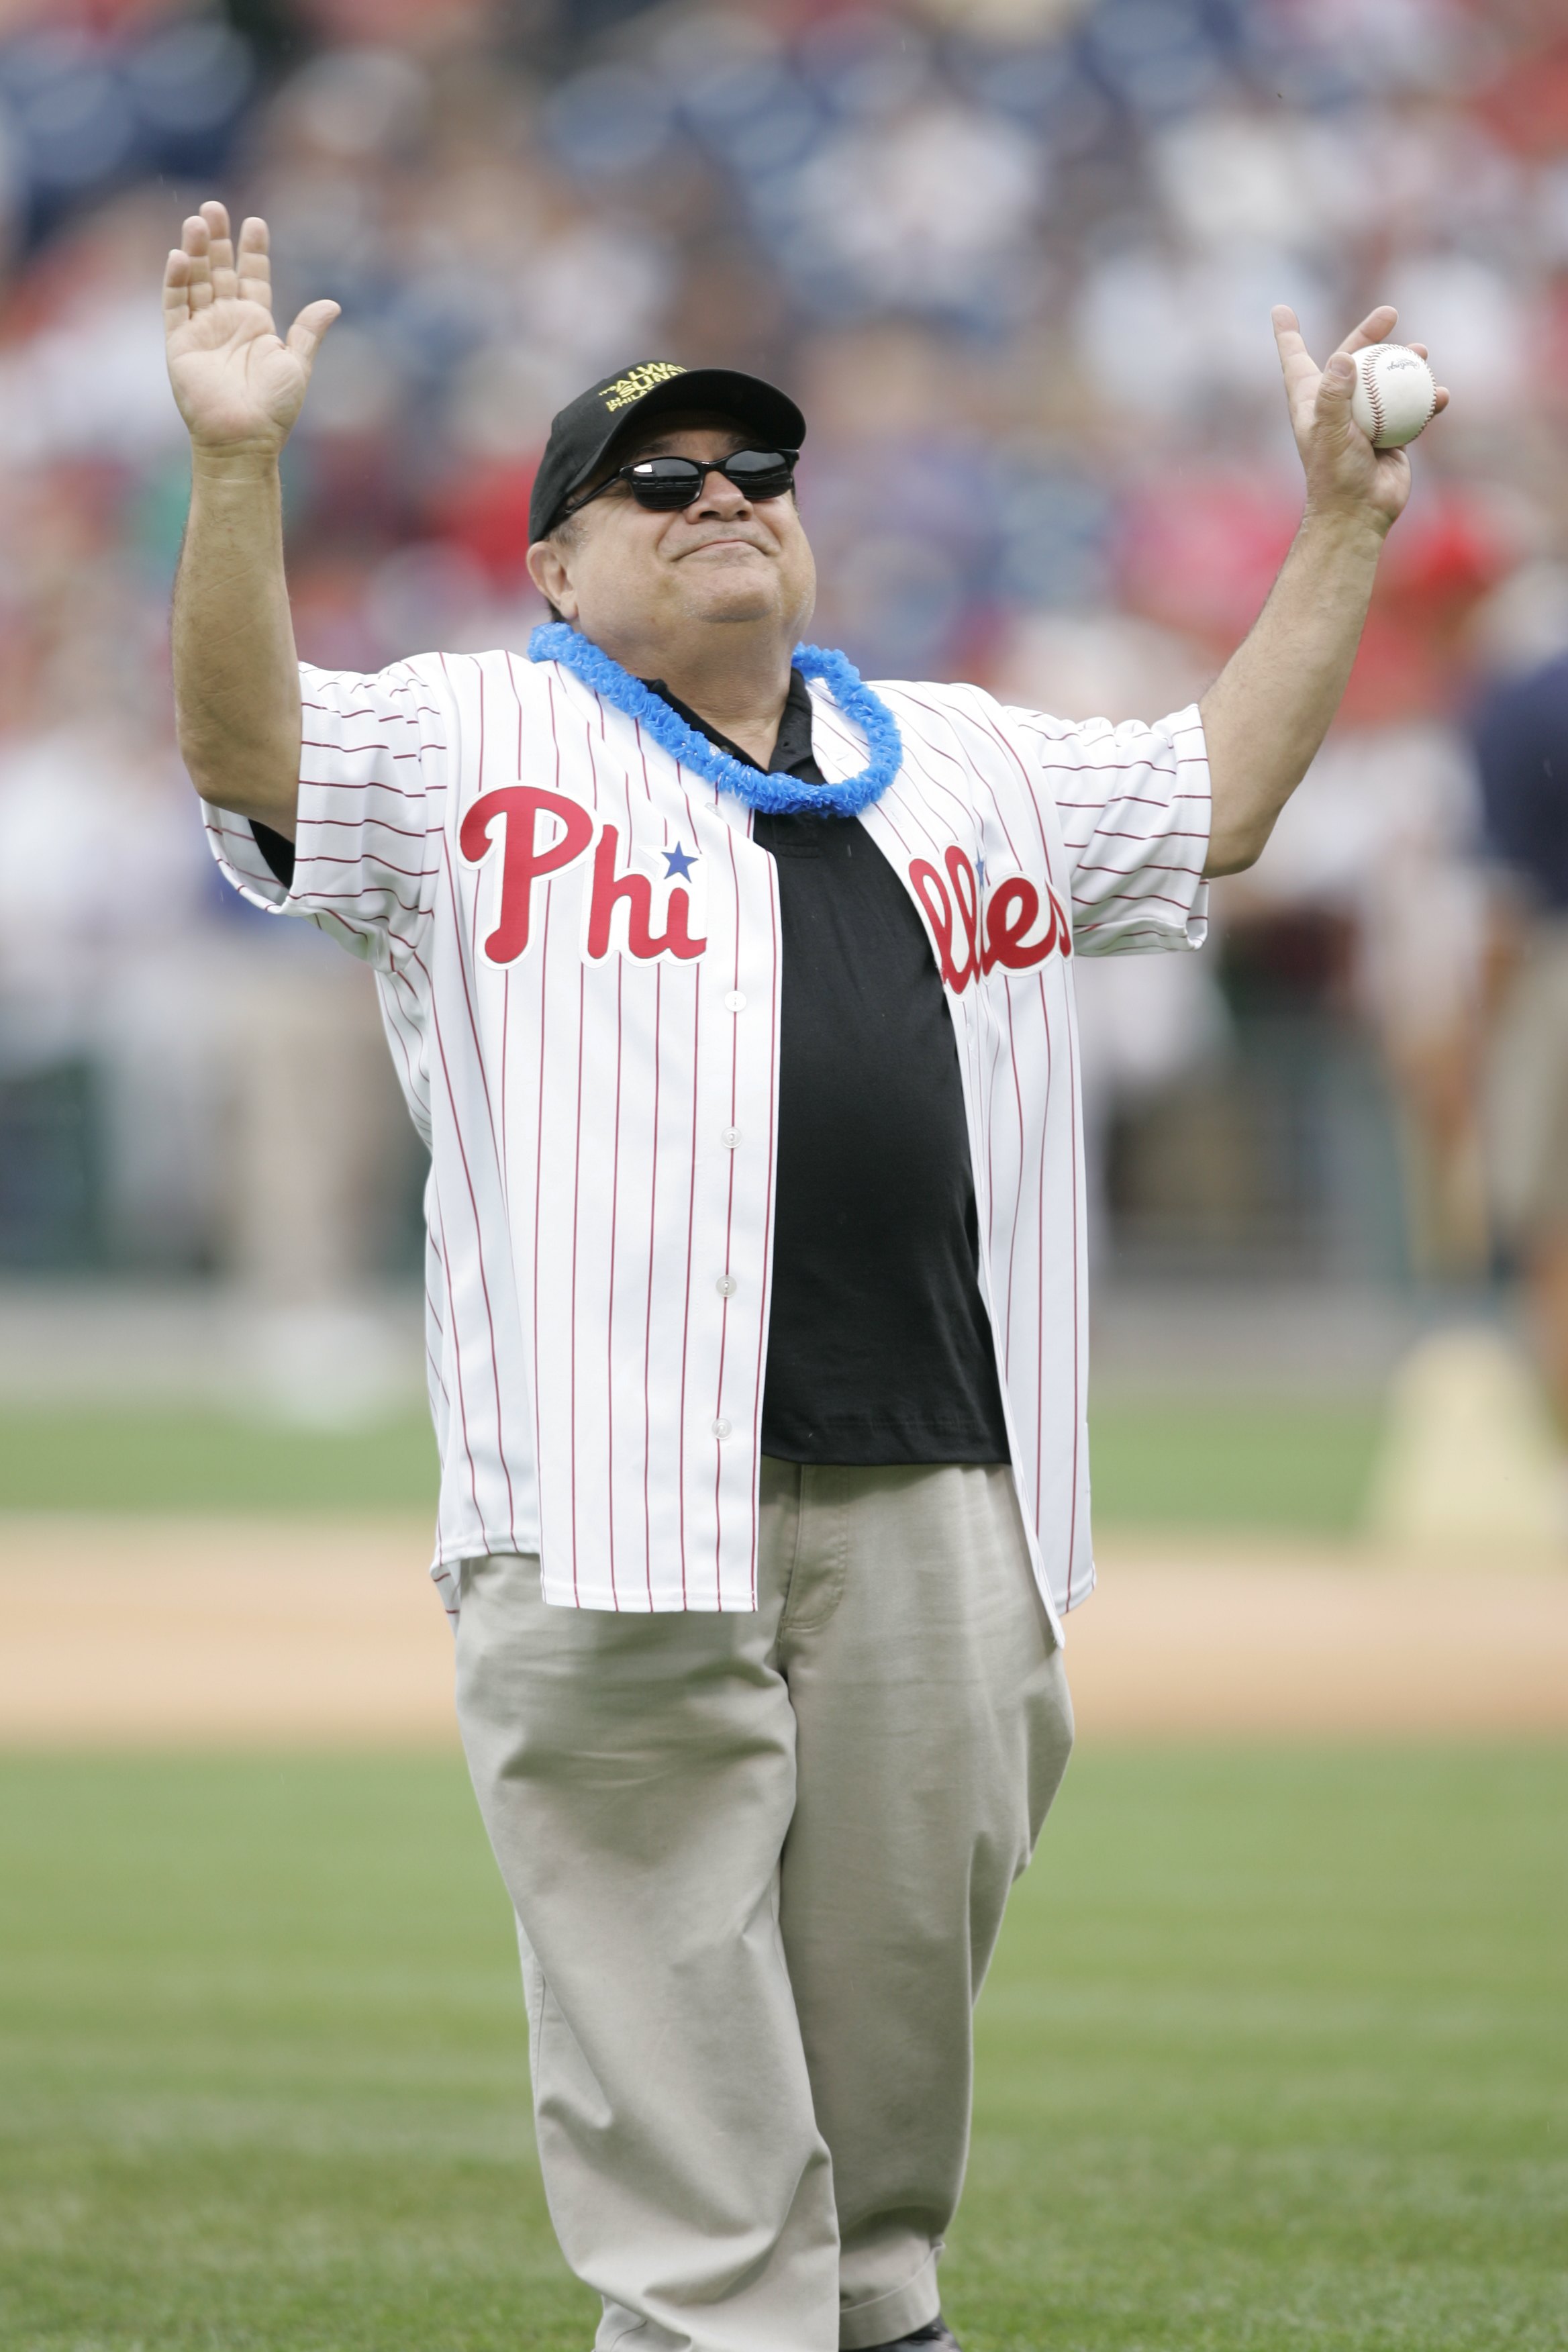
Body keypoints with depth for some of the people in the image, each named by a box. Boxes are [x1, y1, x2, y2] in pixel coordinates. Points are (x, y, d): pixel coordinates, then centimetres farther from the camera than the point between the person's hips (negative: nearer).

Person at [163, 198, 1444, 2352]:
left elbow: (1214, 799, 31)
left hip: (939, 1510, 5)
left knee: (903, 2002, 8)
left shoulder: (970, 764, 23)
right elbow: (246, 747, -7)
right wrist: (237, 472, -22)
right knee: (673, 2032, -6)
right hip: (624, 1518, -4)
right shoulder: (471, 746, 7)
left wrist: (1344, 525, 25)